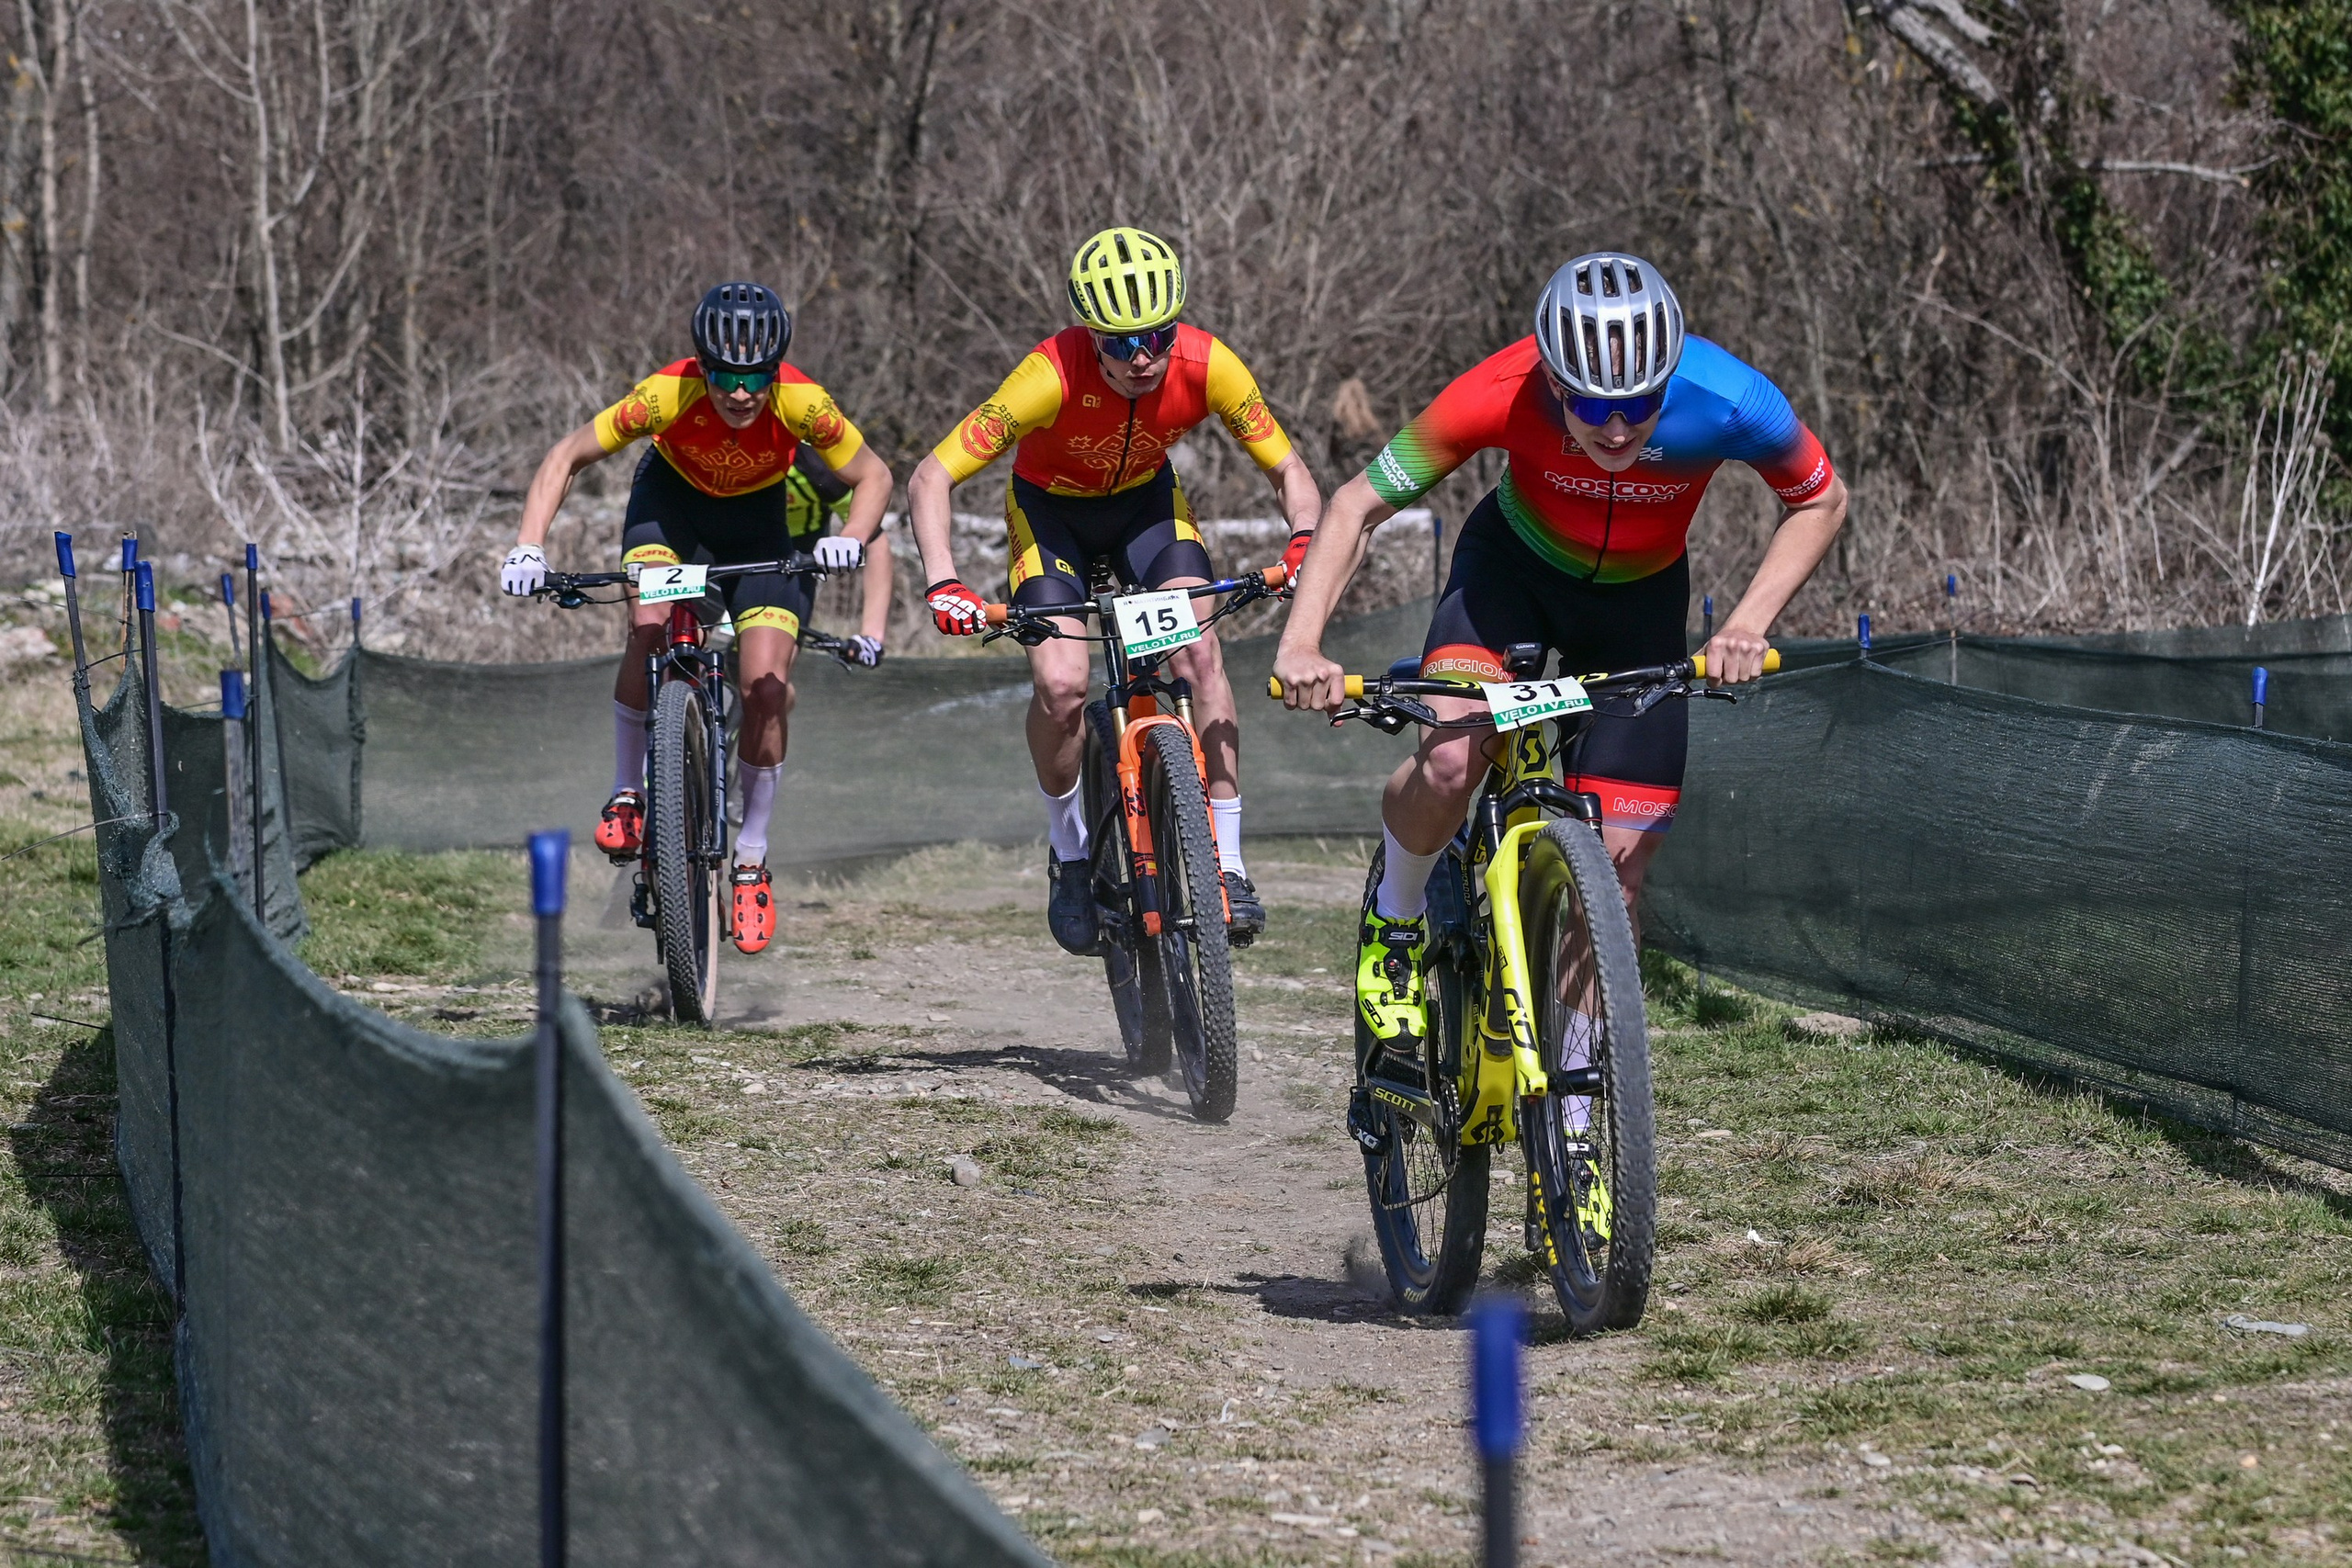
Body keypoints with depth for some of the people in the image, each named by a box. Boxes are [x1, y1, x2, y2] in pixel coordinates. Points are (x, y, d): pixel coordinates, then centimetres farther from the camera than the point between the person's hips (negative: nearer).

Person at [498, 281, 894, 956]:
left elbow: (872, 476, -17)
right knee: (650, 627, -30)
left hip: (758, 518, 1)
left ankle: (752, 855, 6)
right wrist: (529, 548, -36)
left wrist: (852, 539, -37)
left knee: (766, 686, -13)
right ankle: (627, 794, -10)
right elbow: (566, 457, -24)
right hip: (672, 499, -1)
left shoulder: (802, 404, -32)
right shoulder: (669, 394, -34)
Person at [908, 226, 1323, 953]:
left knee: (1198, 651, -22)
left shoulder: (1207, 366, -30)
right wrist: (943, 582, -48)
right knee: (1061, 684, -21)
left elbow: (1287, 469, -16)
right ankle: (1070, 851, 6)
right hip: (1051, 508, -2)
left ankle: (1226, 863, -14)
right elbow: (931, 478, -34)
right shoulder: (1053, 376, -37)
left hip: (1145, 500, 2)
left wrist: (1305, 542, -37)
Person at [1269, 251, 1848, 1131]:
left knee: (1617, 866, -6)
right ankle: (1392, 927, 0)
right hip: (1516, 564, -1)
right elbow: (1360, 504, -22)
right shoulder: (1504, 395, -34)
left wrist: (1750, 621, -26)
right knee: (1451, 758, -30)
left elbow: (1821, 502, -12)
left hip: (1639, 598, 1)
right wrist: (1301, 640, -35)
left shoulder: (1727, 404, -33)